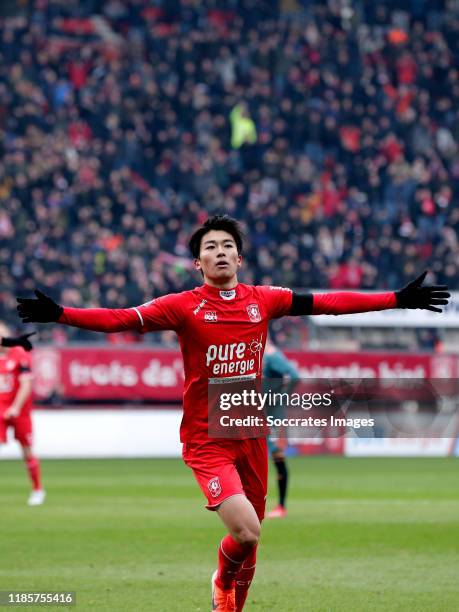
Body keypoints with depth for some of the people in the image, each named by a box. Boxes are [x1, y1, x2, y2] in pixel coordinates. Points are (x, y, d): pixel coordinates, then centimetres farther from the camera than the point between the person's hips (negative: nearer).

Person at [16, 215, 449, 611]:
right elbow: (122, 319, -15)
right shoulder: (184, 306, -6)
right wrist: (59, 314, -29)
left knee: (249, 537, 10)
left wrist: (398, 300, 9)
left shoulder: (262, 300, 5)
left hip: (251, 437, 4)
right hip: (207, 442, -4)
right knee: (247, 532, -20)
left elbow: (328, 302, 9)